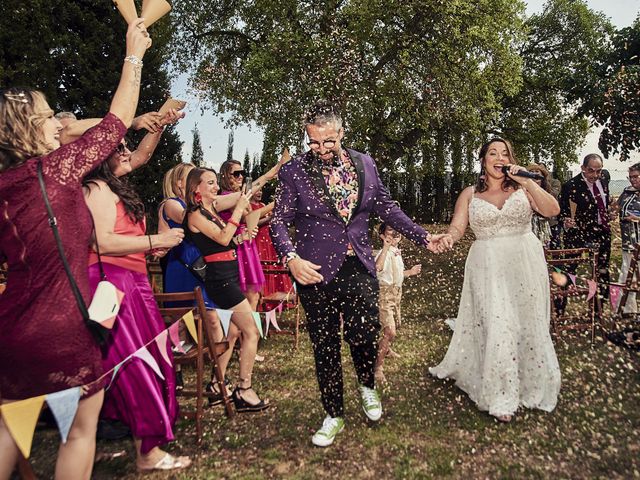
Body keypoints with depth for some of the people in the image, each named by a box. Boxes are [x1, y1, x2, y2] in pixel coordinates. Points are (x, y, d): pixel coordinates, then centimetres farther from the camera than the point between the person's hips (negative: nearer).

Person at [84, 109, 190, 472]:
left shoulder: (114, 184, 16)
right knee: (136, 363, -7)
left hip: (131, 281, 10)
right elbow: (102, 242, -22)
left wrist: (161, 125, 18)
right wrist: (157, 240, -17)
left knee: (134, 360, 14)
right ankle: (148, 452, 1)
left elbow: (142, 155, 29)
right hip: (112, 282, -10)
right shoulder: (97, 188, -10)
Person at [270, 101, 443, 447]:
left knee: (364, 335, -5)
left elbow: (386, 208, 14)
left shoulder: (365, 164, 5)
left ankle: (367, 386, 31)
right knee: (325, 346, 8)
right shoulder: (294, 172, -5)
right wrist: (292, 257, -20)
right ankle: (333, 416, 29)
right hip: (316, 272, -1)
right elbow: (279, 221, -3)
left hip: (359, 269, 2)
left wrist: (422, 237, 11)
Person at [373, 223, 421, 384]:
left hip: (396, 292, 9)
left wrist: (410, 272, 11)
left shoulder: (397, 252, 8)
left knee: (395, 324, 25)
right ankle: (378, 367, -5)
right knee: (390, 332, -15)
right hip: (385, 294, -9)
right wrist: (386, 247, -46)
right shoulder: (384, 252, -21)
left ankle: (387, 349, 53)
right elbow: (378, 267, -45)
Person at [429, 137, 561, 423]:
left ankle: (531, 386, 32)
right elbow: (457, 226, -5)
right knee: (496, 326, -5)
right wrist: (449, 237, -28)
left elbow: (553, 210, -8)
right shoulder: (470, 194, 5)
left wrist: (527, 182, -16)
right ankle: (500, 396, 10)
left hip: (525, 266, 1)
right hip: (488, 268, -1)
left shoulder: (522, 188, 5)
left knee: (527, 325, 10)